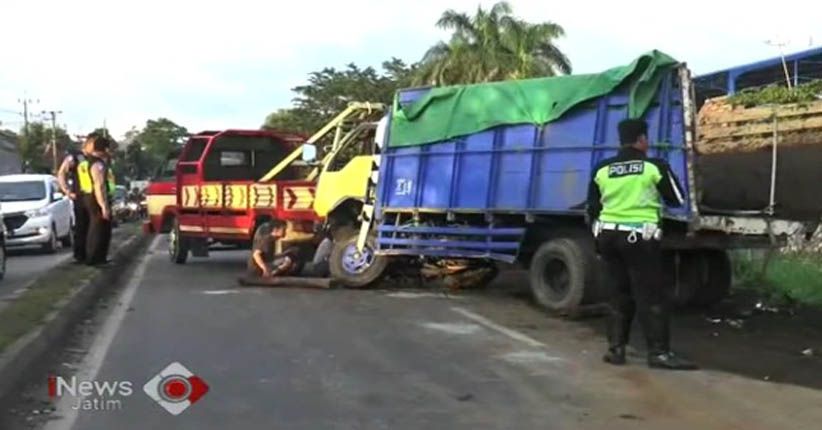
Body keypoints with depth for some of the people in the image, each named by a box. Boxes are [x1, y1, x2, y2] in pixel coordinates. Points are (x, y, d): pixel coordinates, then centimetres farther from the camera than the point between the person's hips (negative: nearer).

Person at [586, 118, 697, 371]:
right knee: (652, 295, -1)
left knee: (619, 293, 15)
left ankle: (615, 349, 15)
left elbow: (592, 210, 10)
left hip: (608, 235, 5)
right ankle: (659, 352, -4)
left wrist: (599, 239, 21)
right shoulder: (654, 167, -5)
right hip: (639, 237, -5)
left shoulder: (601, 170, 6)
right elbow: (677, 200, 6)